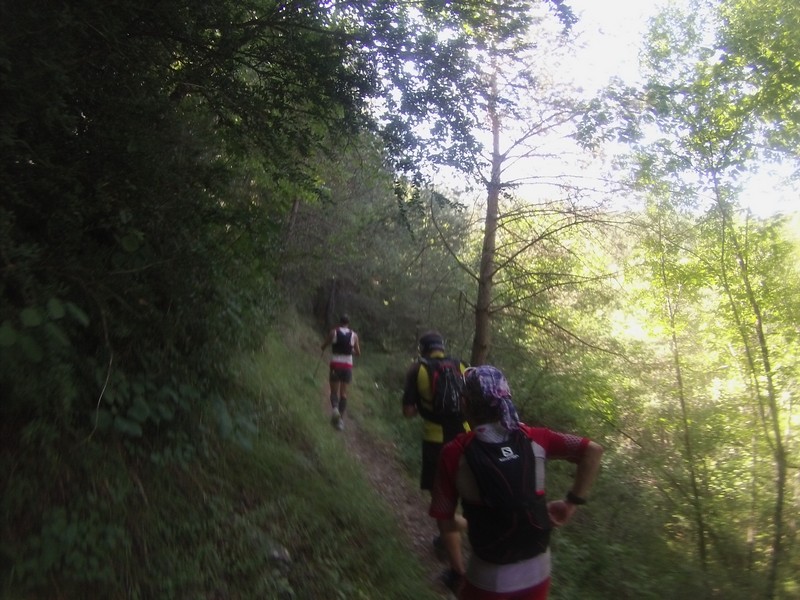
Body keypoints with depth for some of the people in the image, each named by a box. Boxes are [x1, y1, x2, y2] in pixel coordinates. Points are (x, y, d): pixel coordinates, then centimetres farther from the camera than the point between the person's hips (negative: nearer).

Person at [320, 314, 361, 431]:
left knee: (334, 391, 9)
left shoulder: (334, 332, -3)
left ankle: (334, 408, -20)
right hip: (348, 366, 1)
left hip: (335, 365, -1)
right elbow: (358, 353, 6)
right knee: (343, 393, 10)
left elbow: (323, 347, 4)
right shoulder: (354, 335, 1)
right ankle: (341, 418, 5)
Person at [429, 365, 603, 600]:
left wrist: (458, 571, 4)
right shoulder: (532, 438, -8)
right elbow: (593, 450, -7)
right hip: (538, 572, 3)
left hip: (489, 579, -3)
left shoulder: (455, 453, -15)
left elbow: (445, 520, -9)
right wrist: (572, 502, -2)